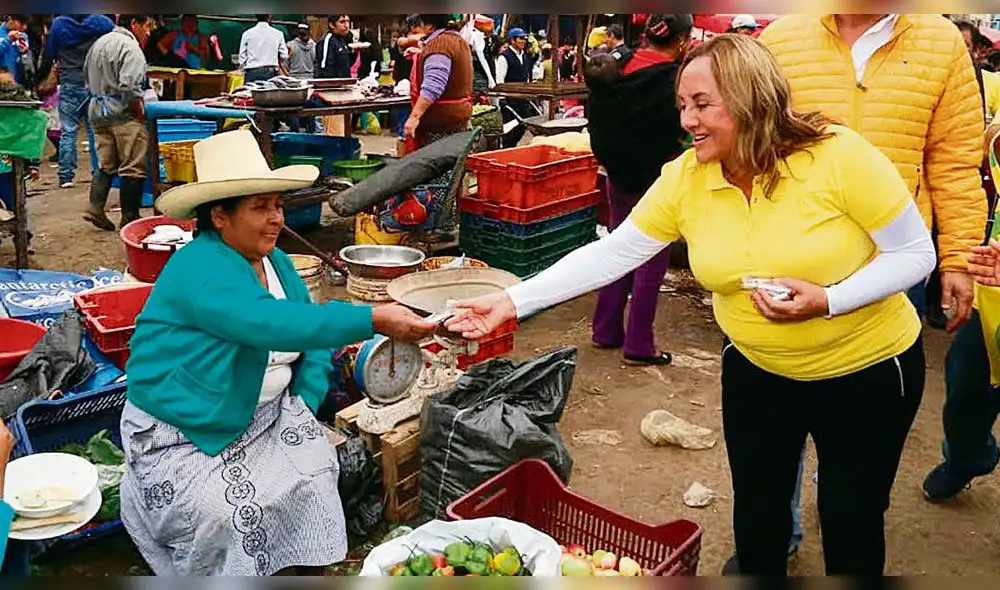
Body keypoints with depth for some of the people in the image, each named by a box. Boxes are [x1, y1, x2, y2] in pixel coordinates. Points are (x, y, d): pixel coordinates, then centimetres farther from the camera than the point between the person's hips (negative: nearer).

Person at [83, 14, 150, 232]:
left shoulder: (99, 43, 16)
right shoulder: (130, 48, -13)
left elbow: (88, 77, 22)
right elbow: (129, 87, -22)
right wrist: (141, 114, -12)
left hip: (97, 111, 9)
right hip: (123, 114, -8)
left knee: (105, 164, 14)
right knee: (133, 168, -2)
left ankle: (95, 207, 4)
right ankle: (129, 218, 1)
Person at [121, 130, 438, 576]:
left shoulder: (277, 262, 4)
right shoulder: (200, 269, -22)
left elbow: (311, 341, 8)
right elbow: (275, 323, -38)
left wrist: (305, 409, -8)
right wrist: (375, 321, -45)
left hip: (265, 417, 6)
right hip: (181, 431, -6)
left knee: (312, 478, -14)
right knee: (223, 514, -24)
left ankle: (299, 567, 7)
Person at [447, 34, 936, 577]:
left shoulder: (838, 156, -23)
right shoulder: (685, 178, -12)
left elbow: (915, 253, -15)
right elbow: (613, 253, -10)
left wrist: (826, 300, -30)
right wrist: (513, 302, -17)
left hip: (866, 368, -3)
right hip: (756, 369, 4)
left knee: (851, 518, 11)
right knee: (756, 506, 17)